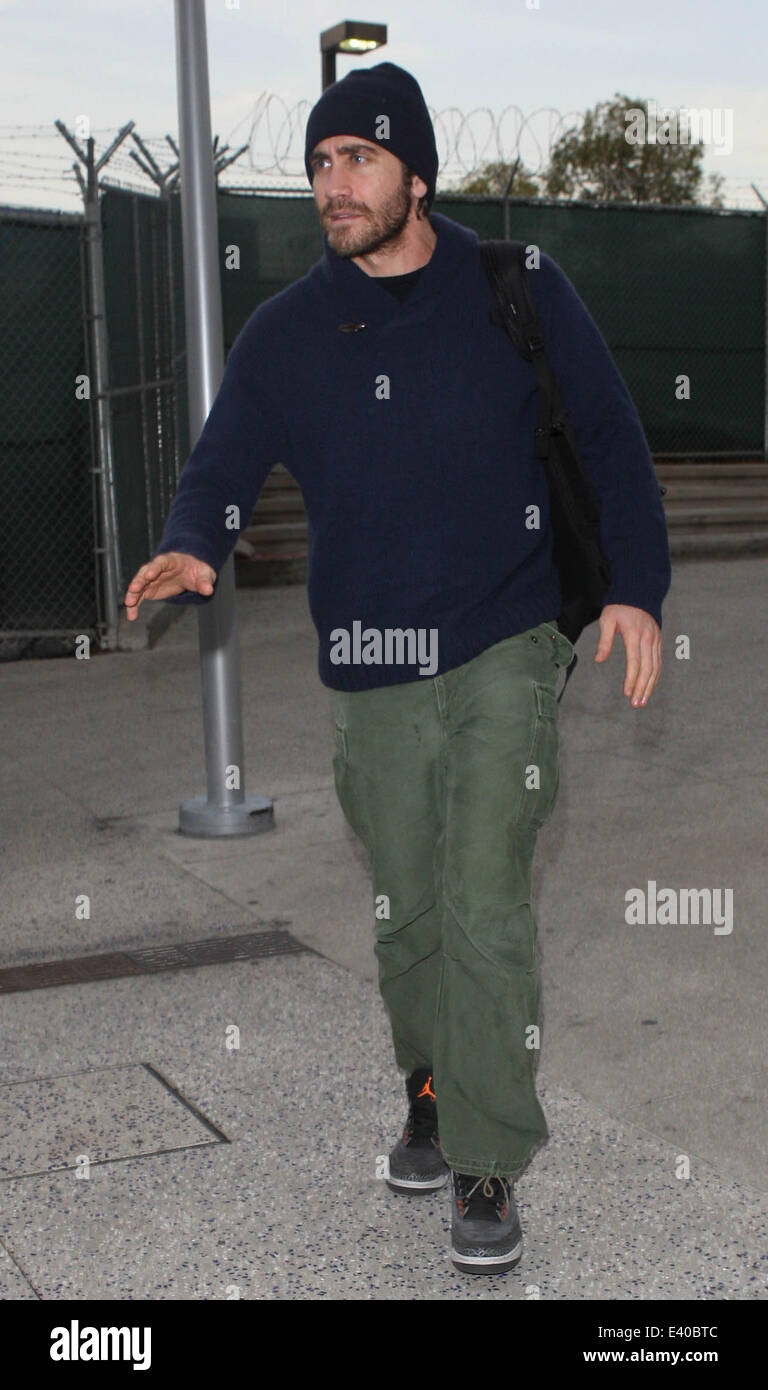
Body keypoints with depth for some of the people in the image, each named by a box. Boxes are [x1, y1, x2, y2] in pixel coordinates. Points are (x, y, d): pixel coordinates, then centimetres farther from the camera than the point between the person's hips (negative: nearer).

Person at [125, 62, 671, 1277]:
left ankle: (488, 1162, 6)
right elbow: (226, 464, 2)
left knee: (486, 905, -9)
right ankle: (433, 1093, 35)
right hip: (369, 668, 3)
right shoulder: (285, 331, 6)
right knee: (404, 906, 11)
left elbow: (609, 438, 4)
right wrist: (194, 546, -21)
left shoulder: (517, 292, 1)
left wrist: (635, 587, -6)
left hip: (505, 648, -2)